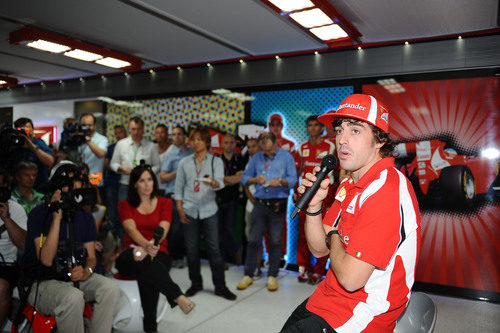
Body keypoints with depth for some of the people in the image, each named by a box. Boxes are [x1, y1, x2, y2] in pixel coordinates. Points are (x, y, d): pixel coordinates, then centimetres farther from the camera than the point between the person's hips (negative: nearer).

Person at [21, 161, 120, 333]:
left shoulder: (85, 217, 9)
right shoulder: (39, 214, -8)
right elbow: (46, 260, -17)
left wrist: (86, 271, -15)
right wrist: (57, 217, -21)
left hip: (77, 278, 5)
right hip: (44, 282, -4)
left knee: (111, 288, -22)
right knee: (73, 297, -35)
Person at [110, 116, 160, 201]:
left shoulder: (151, 146, 6)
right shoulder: (120, 144, 11)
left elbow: (157, 166, 7)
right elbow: (113, 163, 14)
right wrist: (121, 168, -7)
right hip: (125, 187, 1)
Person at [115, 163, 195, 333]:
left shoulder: (165, 202, 11)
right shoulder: (125, 205, 10)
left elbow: (163, 230, -6)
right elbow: (131, 229, -10)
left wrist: (149, 246, -29)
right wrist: (146, 245, -32)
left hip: (158, 254, 0)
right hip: (130, 258, 0)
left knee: (147, 276, -36)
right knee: (143, 260, -38)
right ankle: (178, 297, -42)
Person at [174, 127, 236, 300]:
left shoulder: (216, 161, 3)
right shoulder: (184, 163, 10)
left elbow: (220, 182, -12)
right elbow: (179, 187, 10)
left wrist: (212, 182, -35)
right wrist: (180, 208, 1)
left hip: (209, 210, -2)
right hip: (189, 210, 2)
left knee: (214, 249, -2)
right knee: (191, 249, 6)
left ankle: (220, 286, 9)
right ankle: (196, 283, 23)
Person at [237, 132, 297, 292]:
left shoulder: (286, 156, 4)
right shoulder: (256, 158, 11)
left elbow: (293, 179, -1)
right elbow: (244, 178, 10)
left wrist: (281, 181, -19)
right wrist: (255, 179, -9)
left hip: (278, 204, -2)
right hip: (260, 203, 2)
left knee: (275, 241, 4)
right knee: (253, 240, 4)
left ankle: (272, 276, 18)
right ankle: (248, 275, 17)